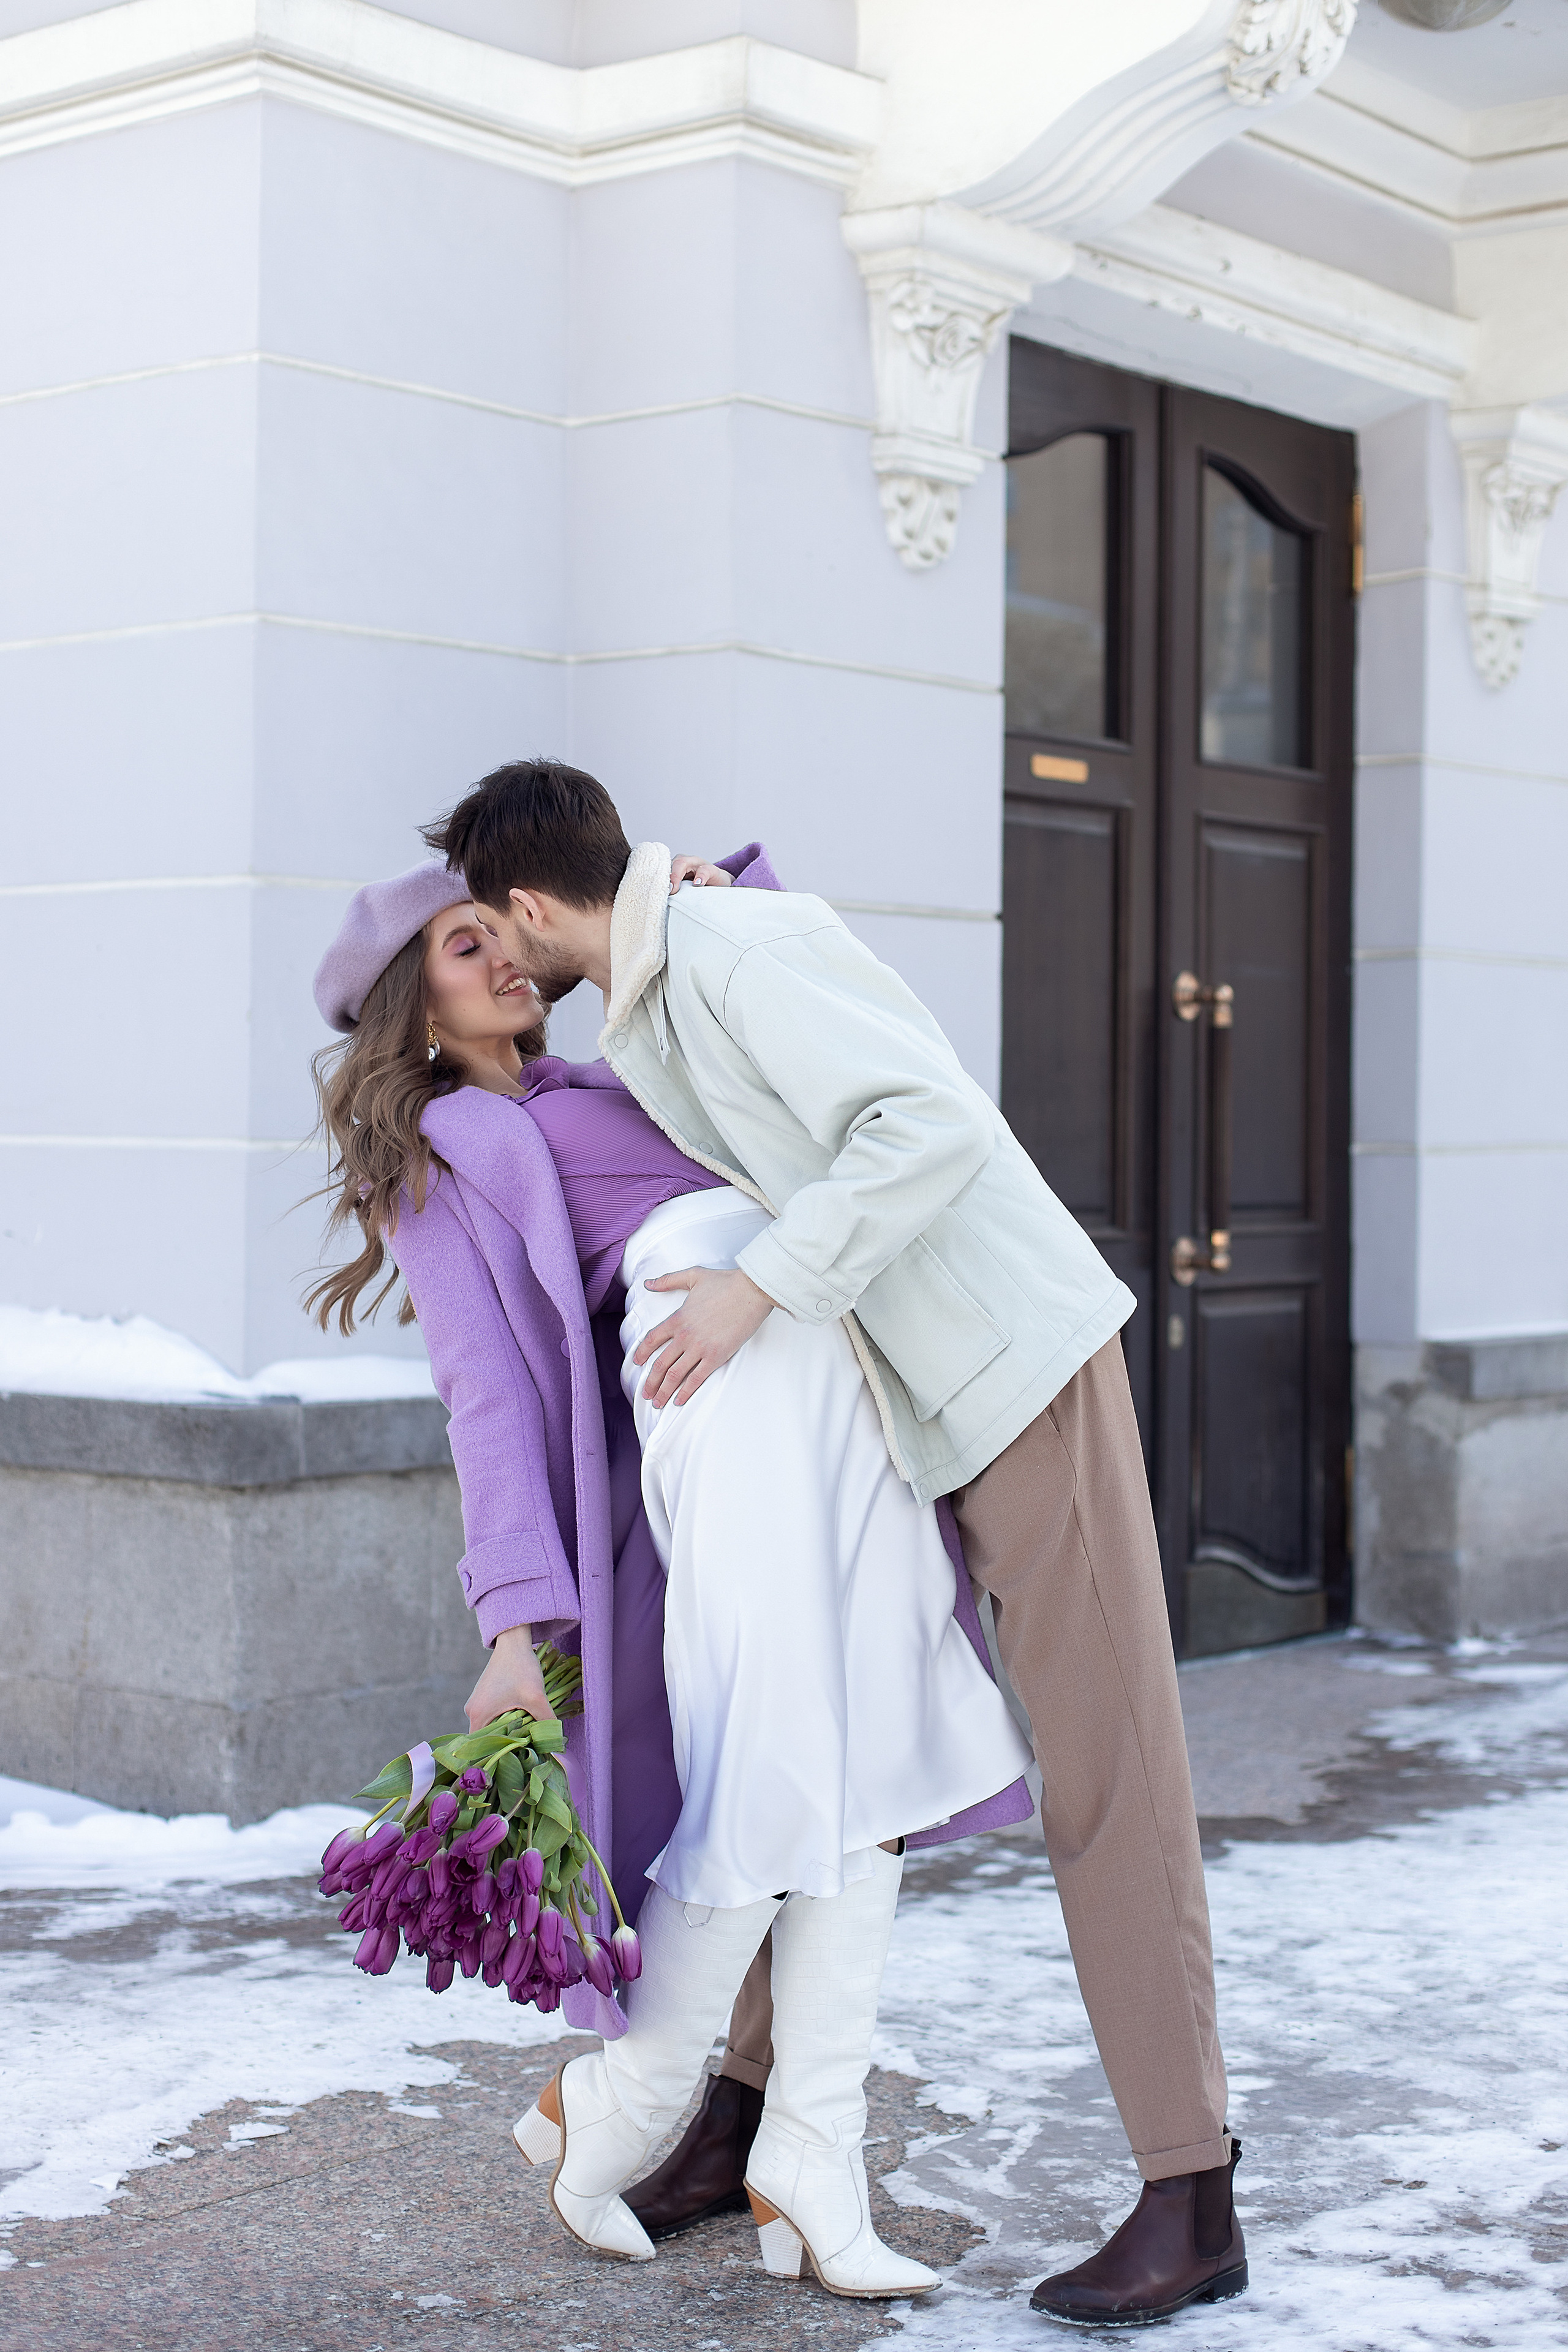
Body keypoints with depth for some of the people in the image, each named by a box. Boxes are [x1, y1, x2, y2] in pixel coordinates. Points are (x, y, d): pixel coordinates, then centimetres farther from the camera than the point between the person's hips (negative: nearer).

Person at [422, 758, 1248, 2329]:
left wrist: (756, 1288, -28)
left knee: (1106, 1768, -8)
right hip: (893, 1408, 9)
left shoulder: (743, 947, -18)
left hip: (1023, 1364, -9)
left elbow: (930, 1128, -28)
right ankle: (749, 2107, 22)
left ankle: (1190, 2202, -4)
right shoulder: (638, 1027, 11)